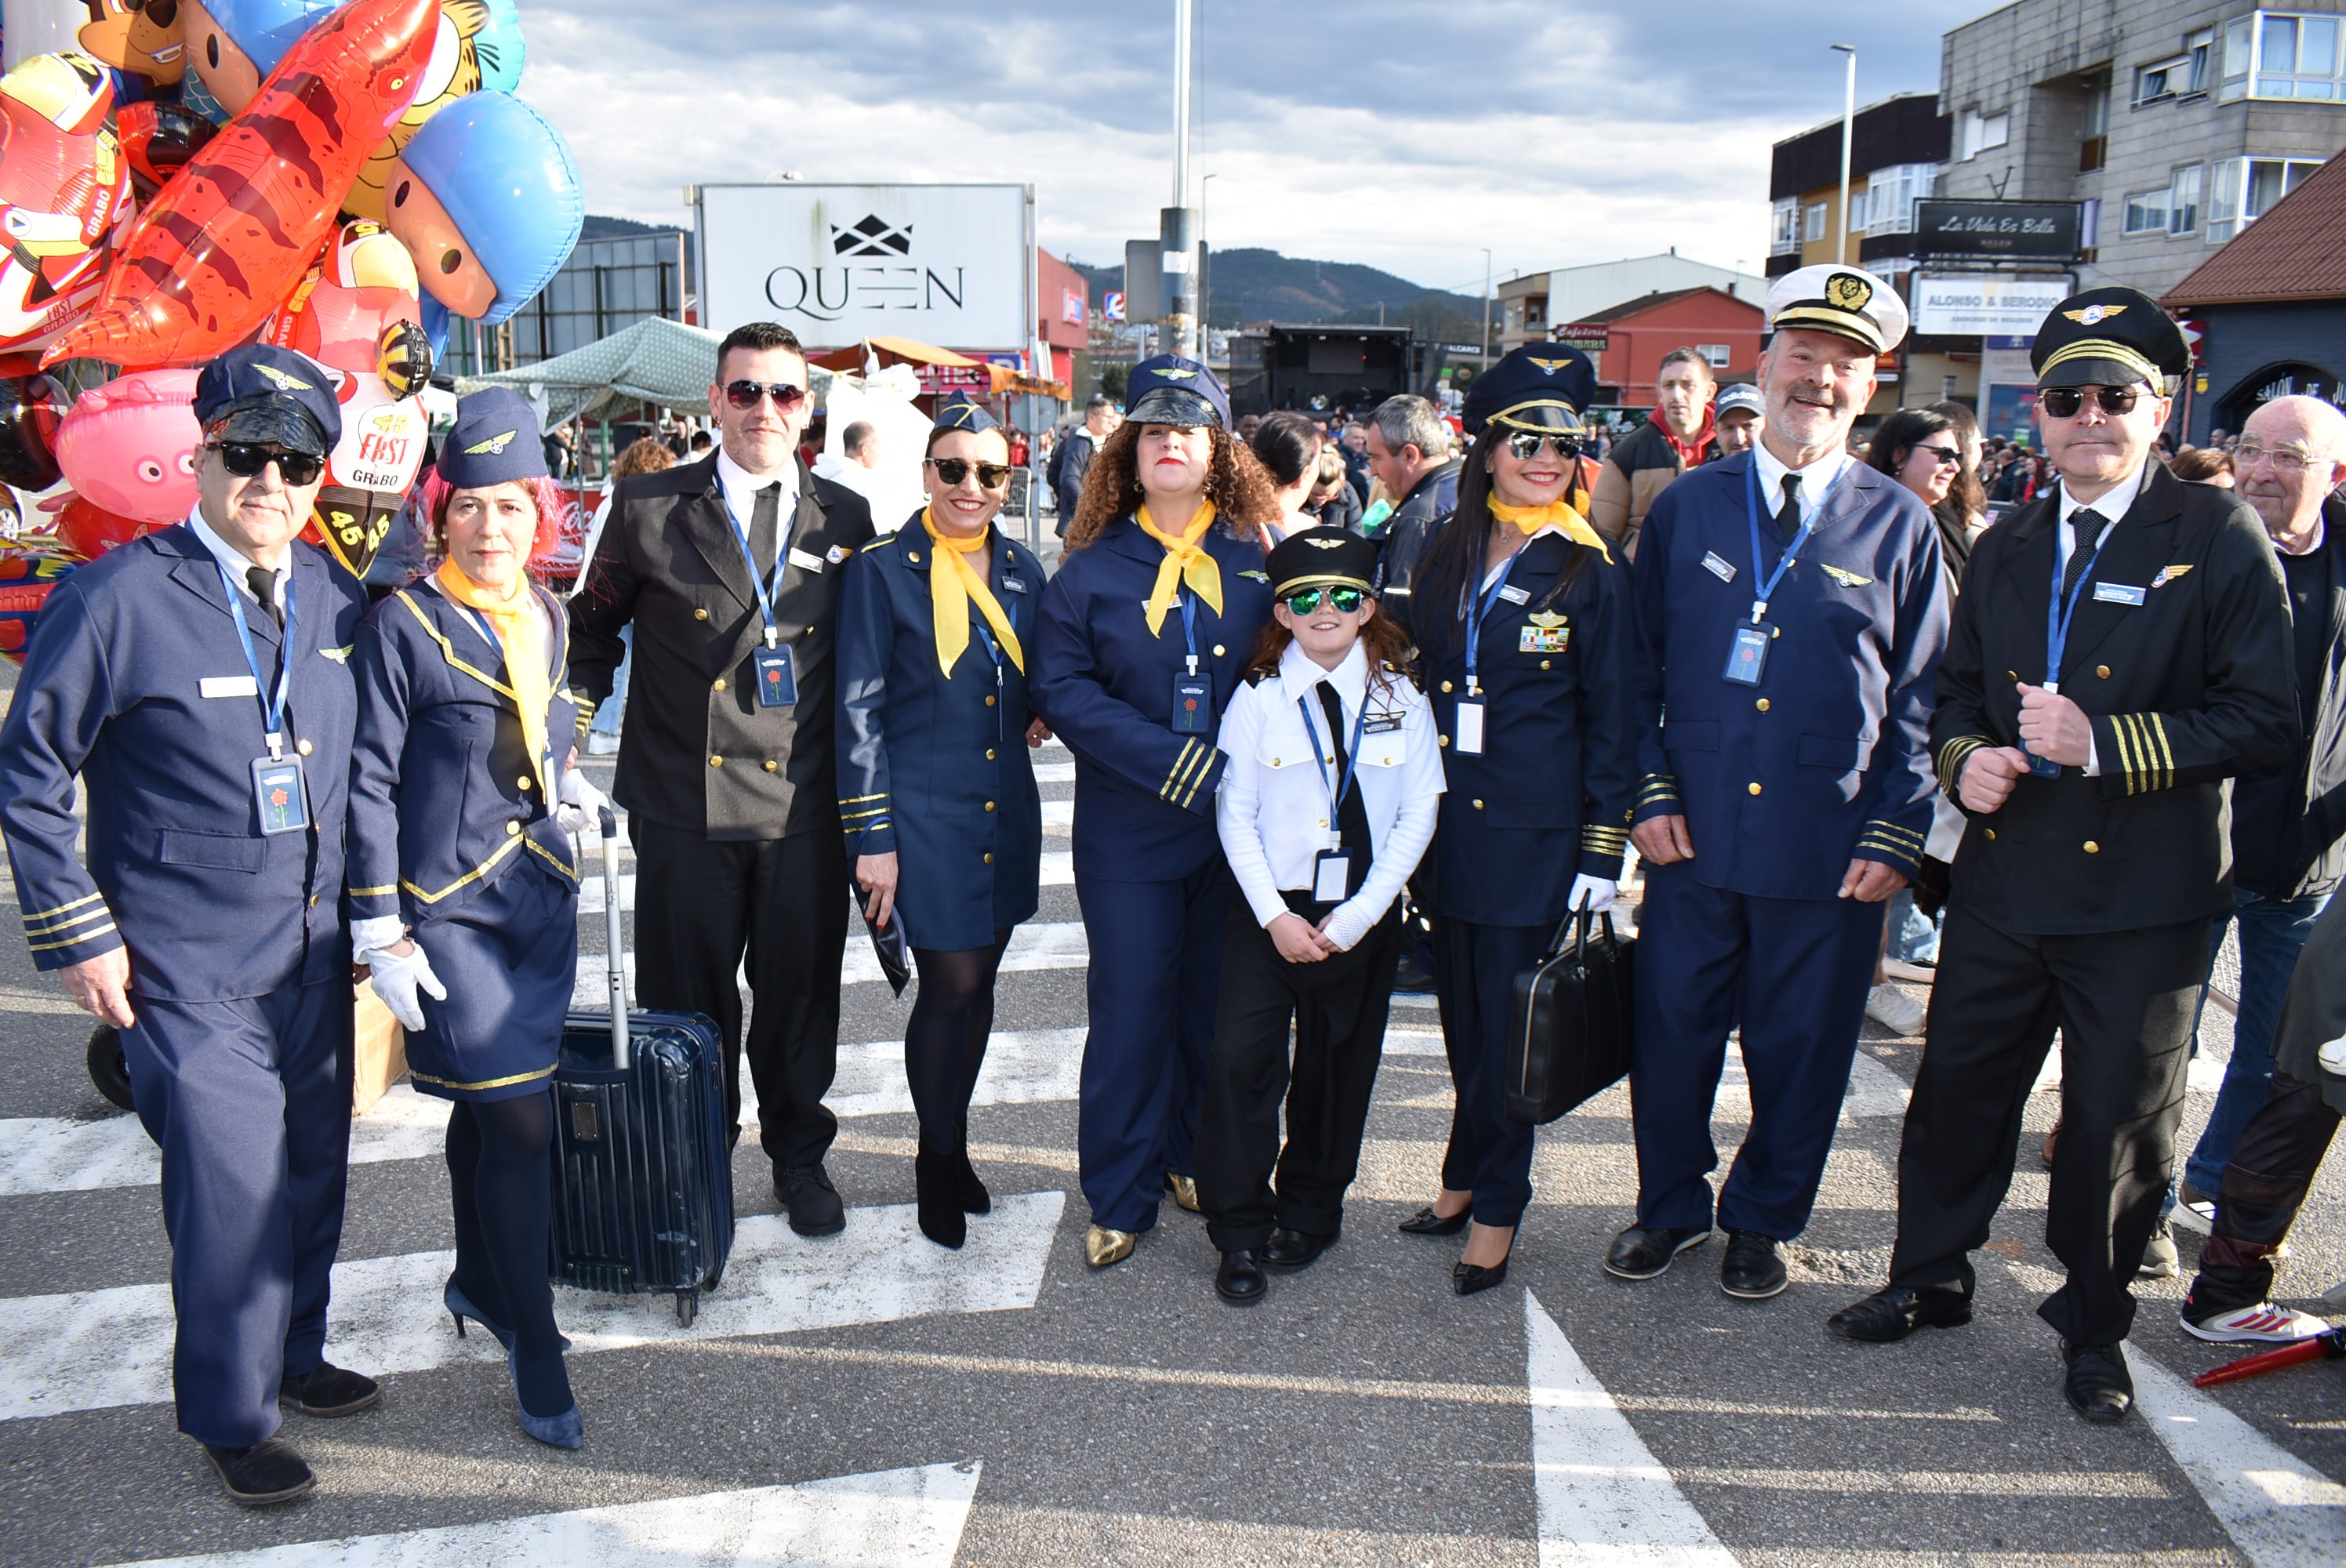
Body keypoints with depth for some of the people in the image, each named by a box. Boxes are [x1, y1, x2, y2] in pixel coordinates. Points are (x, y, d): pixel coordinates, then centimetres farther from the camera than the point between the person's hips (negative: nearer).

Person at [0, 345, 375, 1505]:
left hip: (314, 952, 5)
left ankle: (293, 1354, 38)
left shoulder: (335, 598, 4)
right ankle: (229, 1418, 20)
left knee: (313, 1169, 15)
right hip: (187, 964, -5)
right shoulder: (118, 599, -11)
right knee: (232, 1187, -2)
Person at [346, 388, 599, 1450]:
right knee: (519, 1123, -7)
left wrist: (569, 785, 5)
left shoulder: (545, 615, 8)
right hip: (449, 907, -6)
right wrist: (381, 931, -12)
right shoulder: (405, 623, -10)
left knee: (485, 1108, 18)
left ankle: (478, 1283, 38)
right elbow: (368, 781, -9)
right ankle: (534, 1351, 8)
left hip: (542, 896, 6)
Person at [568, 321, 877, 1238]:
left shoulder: (845, 519, 6)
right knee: (687, 998, 9)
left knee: (800, 990, 11)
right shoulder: (650, 508, 1)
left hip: (805, 807, 1)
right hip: (684, 806, -1)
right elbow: (594, 623, 12)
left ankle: (798, 1154, 31)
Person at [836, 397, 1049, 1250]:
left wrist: (1041, 712, -2)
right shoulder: (882, 570, -7)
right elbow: (858, 710, -7)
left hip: (1006, 812, 5)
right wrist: (871, 837, -10)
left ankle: (949, 1150, 30)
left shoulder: (1021, 570, 8)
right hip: (923, 813, -5)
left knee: (976, 984, 12)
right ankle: (940, 1161, 17)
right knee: (950, 985, -4)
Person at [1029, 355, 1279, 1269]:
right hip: (1126, 830, -2)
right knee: (1130, 1012, 1)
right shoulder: (1091, 568, 1)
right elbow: (1060, 688, -6)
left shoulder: (1258, 561, 5)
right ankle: (1120, 1199, 14)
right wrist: (1175, 762, -16)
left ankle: (1198, 1161, 31)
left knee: (1217, 1005, 11)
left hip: (1236, 825, 2)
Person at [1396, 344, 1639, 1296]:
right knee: (1463, 1019, 14)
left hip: (1531, 832, -4)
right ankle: (1473, 1179, 29)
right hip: (1446, 818, 4)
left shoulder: (1588, 574, -4)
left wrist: (1602, 851, -8)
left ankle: (1492, 1206, 16)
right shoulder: (1447, 557, 8)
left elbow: (1612, 723, -3)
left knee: (1505, 1027, 1)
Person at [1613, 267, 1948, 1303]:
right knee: (1671, 1031, 9)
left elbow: (1919, 698, 4)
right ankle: (1670, 1206, 31)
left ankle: (1761, 1221, 31)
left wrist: (1895, 834, -3)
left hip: (1828, 847, 0)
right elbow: (1639, 667, 8)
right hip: (1694, 830, 1)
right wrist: (1650, 791, -1)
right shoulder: (1686, 507, 6)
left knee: (1799, 1048, 10)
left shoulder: (1900, 526, 3)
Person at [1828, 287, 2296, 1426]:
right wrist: (1963, 756, -2)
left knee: (2118, 1118, 8)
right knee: (1958, 1086, 13)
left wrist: (2105, 745, -22)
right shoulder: (2005, 549, 10)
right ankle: (1930, 1279, 34)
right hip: (2004, 878, 4)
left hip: (2144, 901, -4)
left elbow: (2262, 723, -11)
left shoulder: (2218, 541, -6)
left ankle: (2095, 1326, 29)